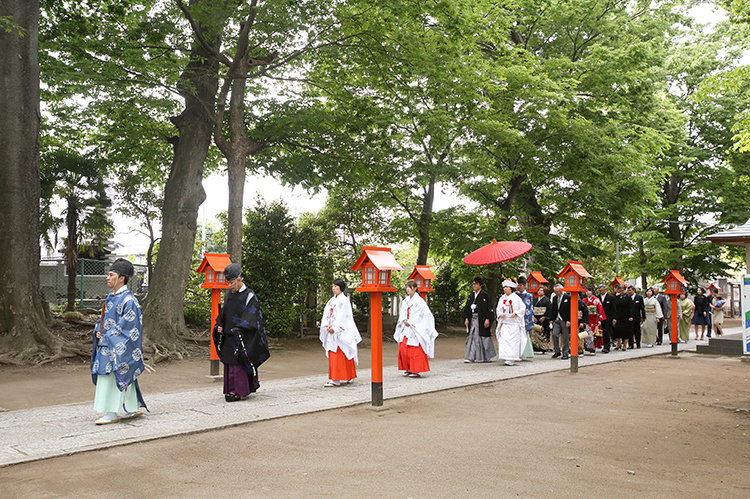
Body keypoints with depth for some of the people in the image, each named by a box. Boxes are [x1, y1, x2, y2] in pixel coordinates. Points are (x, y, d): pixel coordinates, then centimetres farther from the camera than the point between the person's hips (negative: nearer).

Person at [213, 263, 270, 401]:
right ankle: (231, 390, 20)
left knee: (238, 364, -8)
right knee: (228, 363, 10)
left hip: (242, 337, -7)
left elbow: (251, 317, -17)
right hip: (228, 337, 7)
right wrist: (219, 326, 3)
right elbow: (224, 313, 18)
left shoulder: (249, 296, -11)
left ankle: (238, 391, -2)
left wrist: (238, 329, -26)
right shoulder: (229, 294, 12)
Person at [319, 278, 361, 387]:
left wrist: (334, 328, -15)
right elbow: (326, 314, 11)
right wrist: (327, 326, -4)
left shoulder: (344, 300, -7)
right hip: (331, 332, 7)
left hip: (341, 332, -7)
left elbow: (342, 317, -14)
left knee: (340, 355, -7)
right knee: (332, 355, 7)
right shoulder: (331, 301, 15)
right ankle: (334, 379, 13)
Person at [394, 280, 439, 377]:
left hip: (415, 329, -7)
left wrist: (409, 322, -12)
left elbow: (419, 315, -12)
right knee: (403, 349, 4)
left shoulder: (419, 300, -8)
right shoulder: (406, 300, 12)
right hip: (406, 328, 7)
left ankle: (416, 370, 0)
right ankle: (409, 369, 15)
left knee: (415, 350, -6)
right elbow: (403, 313, 12)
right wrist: (404, 320, -7)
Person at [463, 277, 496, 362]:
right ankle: (470, 357, 2)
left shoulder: (485, 295, -4)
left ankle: (487, 357, 11)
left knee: (483, 338, -1)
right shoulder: (471, 296, 14)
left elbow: (489, 308, -8)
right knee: (471, 337, 1)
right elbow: (466, 307, 15)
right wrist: (466, 318, 5)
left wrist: (488, 319, -15)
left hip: (481, 319, -5)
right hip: (472, 319, 5)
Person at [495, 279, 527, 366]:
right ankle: (506, 357, 4)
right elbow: (498, 309, 16)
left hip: (514, 322, -4)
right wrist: (500, 314, -4)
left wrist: (515, 313, -14)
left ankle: (512, 359, -7)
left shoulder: (516, 298, -3)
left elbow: (522, 309, 0)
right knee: (504, 339, -4)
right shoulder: (502, 298, 10)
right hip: (504, 322, 4)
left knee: (513, 340, -8)